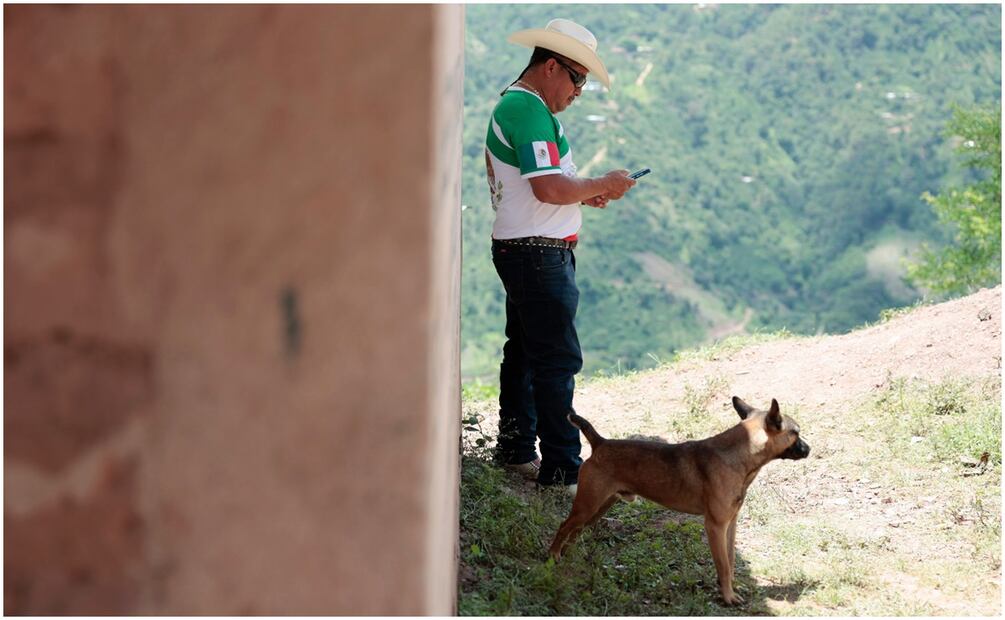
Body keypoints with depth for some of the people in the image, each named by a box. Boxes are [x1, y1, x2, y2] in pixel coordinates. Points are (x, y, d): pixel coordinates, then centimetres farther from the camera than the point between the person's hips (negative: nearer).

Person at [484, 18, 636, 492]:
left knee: (524, 351, 17)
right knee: (558, 359, -8)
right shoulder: (529, 110, -18)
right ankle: (561, 468, -6)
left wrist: (583, 194, 13)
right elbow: (549, 188, -26)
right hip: (538, 253, -11)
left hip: (519, 250, 11)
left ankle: (516, 449, 26)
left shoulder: (512, 104, 16)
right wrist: (602, 185, -12)